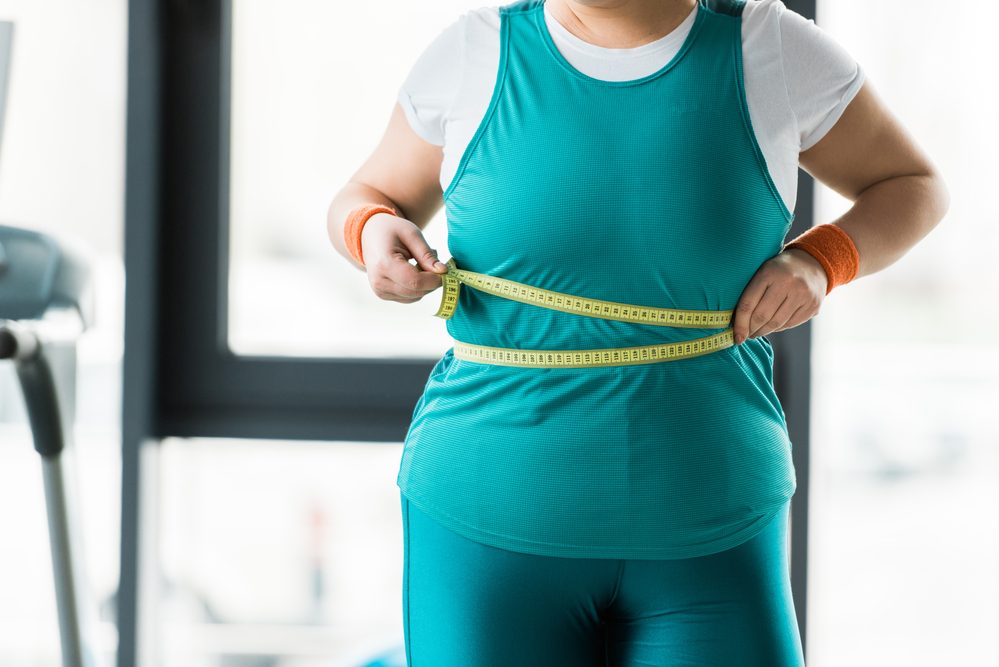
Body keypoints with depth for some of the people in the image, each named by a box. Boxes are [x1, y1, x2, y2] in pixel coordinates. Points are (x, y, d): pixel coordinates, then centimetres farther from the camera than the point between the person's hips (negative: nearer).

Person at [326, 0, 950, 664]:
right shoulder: (474, 54, -1)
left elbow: (915, 186, 12)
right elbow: (363, 203, 14)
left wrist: (820, 259, -8)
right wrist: (375, 234, -10)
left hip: (705, 535, 0)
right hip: (493, 527, 0)